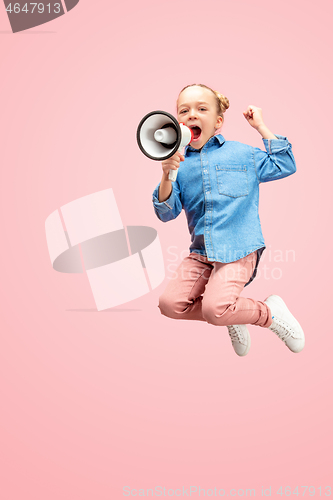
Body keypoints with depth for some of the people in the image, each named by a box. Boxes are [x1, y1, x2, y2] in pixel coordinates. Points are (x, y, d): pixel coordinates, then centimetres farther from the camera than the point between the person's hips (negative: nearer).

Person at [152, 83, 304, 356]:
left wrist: (261, 126, 9)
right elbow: (166, 213, 4)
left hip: (239, 250, -4)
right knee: (170, 303, -14)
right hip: (201, 252, 4)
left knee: (215, 308, -25)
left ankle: (270, 311, 4)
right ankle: (232, 316, 9)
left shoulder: (240, 153, 7)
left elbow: (285, 165, 9)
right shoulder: (179, 163, 10)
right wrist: (167, 176, -13)